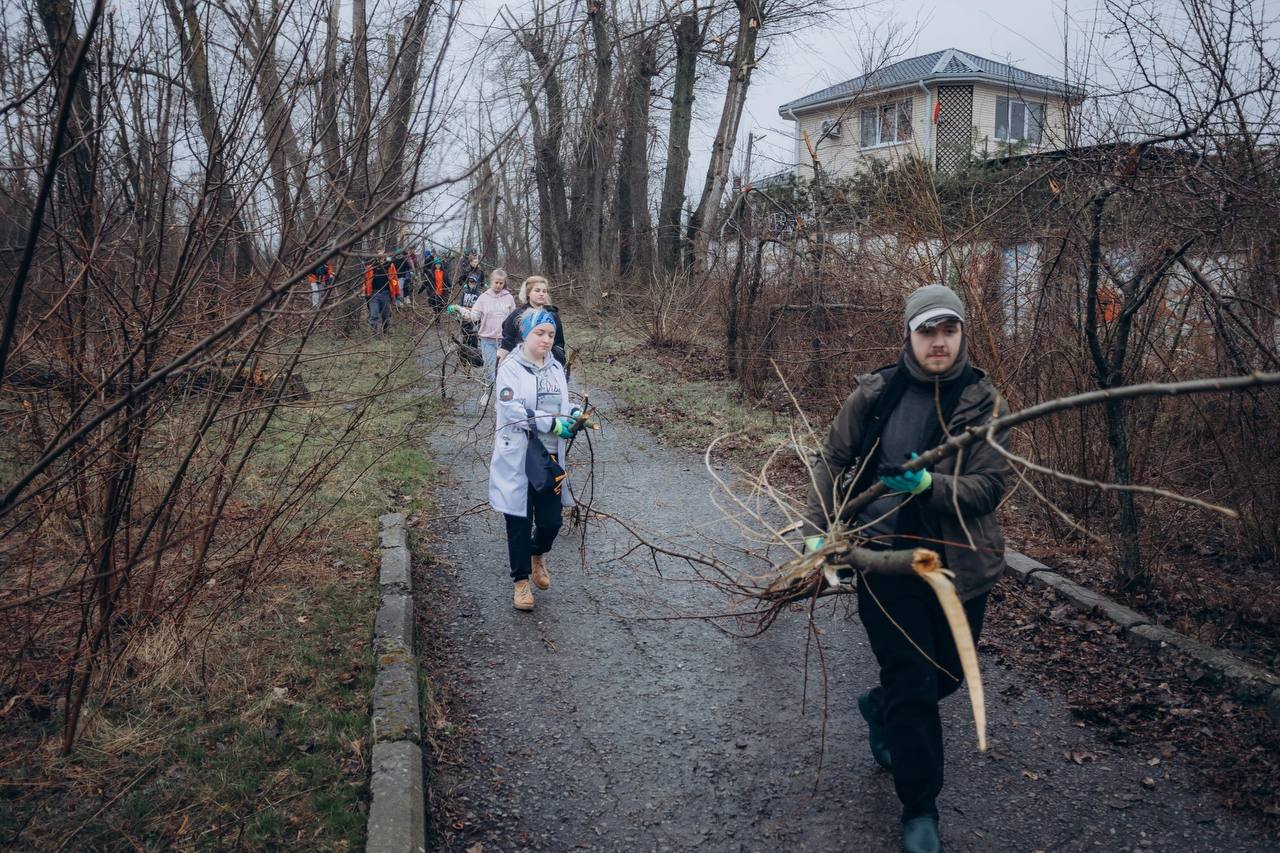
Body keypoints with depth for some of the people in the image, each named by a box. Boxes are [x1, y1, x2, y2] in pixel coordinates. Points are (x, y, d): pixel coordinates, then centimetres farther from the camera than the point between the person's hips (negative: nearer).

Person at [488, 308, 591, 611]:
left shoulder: (555, 367, 10)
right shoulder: (510, 368, -10)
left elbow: (563, 404, 15)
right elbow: (513, 410, -20)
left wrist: (575, 415, -7)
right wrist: (553, 424, -24)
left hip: (549, 457, 5)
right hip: (517, 458, -5)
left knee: (551, 521, 7)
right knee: (519, 521, 5)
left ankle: (538, 555, 40)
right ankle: (521, 580, 23)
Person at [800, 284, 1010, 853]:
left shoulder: (984, 401, -5)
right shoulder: (875, 394, -5)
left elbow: (990, 486, -11)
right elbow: (833, 459, 3)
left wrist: (929, 486, -30)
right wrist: (817, 528, -7)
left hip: (959, 563, 2)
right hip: (886, 556, -2)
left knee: (947, 674, 17)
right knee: (913, 685, 0)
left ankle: (878, 708, 51)